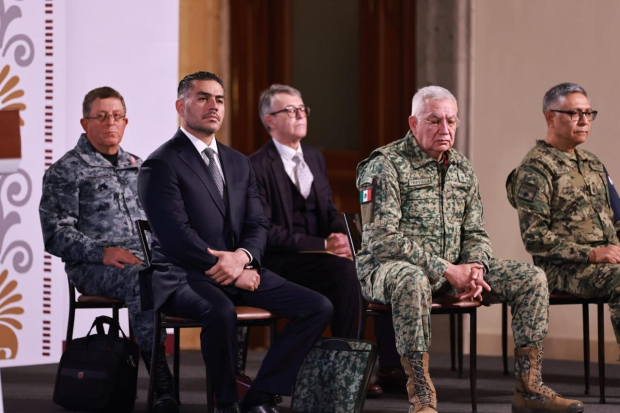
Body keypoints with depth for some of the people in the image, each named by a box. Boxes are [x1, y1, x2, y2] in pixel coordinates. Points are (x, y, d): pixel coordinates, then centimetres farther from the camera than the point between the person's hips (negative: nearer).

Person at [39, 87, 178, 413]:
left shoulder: (138, 167, 24)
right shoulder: (65, 172, 6)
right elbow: (56, 235, -2)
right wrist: (102, 252, -17)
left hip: (148, 260, 5)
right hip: (92, 267, -5)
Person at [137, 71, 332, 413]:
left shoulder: (239, 164, 18)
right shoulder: (161, 165, -6)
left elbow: (257, 225, 12)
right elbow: (176, 235, -15)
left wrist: (241, 256, -11)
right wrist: (230, 271, -15)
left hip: (240, 270, 7)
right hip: (184, 275, -7)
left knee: (318, 308, -9)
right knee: (221, 311, -40)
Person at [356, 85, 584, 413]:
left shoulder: (462, 169, 12)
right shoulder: (386, 165, -11)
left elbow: (475, 234, 14)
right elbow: (383, 239, -19)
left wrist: (475, 269, -11)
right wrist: (447, 270, -23)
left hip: (453, 268, 7)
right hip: (388, 267, -7)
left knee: (532, 278, -6)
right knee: (412, 281, -43)